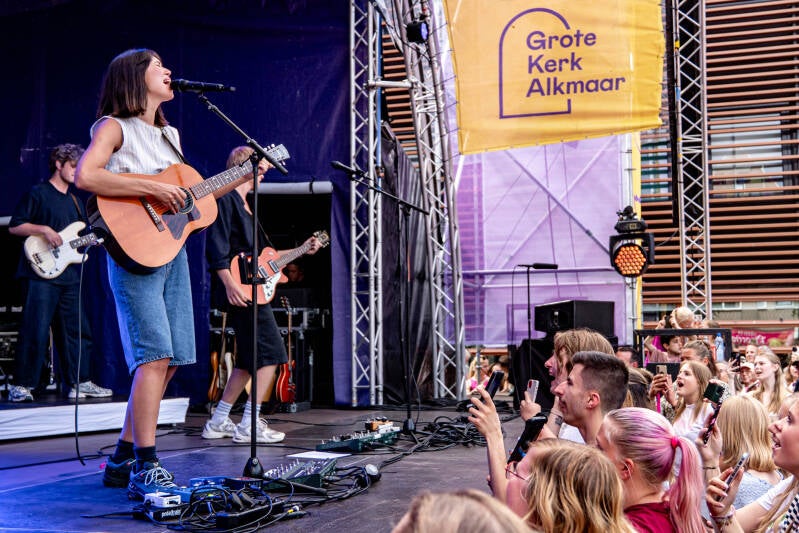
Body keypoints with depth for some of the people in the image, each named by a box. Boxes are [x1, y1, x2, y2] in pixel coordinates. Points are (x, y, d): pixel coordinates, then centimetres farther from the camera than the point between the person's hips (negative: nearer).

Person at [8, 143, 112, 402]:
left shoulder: (75, 201, 22)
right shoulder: (37, 194, -1)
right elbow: (14, 226, -6)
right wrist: (44, 230, -17)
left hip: (69, 276, 8)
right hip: (41, 274, -7)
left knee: (76, 332, 8)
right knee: (36, 333, -9)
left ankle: (79, 383, 14)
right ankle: (20, 386, -3)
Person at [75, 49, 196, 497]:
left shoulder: (169, 134, 21)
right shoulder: (114, 127, -3)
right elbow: (85, 176, -20)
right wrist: (153, 188, -21)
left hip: (173, 251, 8)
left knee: (170, 360, 6)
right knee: (155, 355, -17)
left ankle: (122, 460, 17)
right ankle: (145, 468, -12)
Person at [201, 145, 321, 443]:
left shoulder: (244, 204, 23)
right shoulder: (225, 198, -7)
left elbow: (260, 253, 25)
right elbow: (216, 246, -18)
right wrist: (229, 283, -28)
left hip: (252, 291, 10)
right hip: (241, 291, -10)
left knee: (250, 360, 13)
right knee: (271, 353, -11)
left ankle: (218, 423, 18)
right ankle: (250, 425, -9)